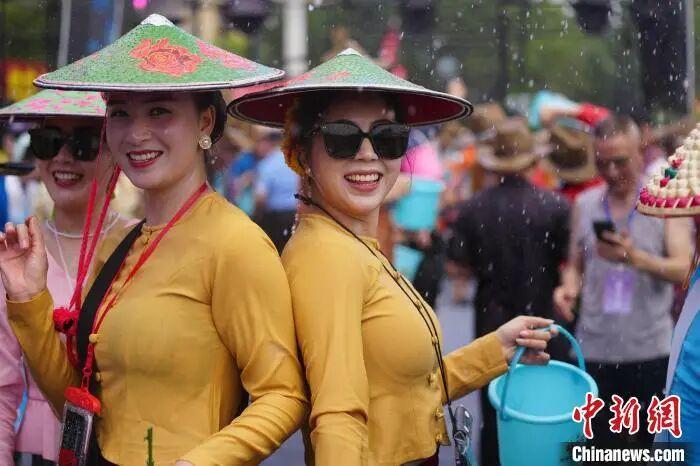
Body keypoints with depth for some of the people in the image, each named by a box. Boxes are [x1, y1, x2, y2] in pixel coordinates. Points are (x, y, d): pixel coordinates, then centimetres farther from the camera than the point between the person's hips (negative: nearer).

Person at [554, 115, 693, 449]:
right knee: (598, 448, 6)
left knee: (655, 447, 6)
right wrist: (568, 288, -8)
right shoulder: (584, 204, 8)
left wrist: (636, 258, -27)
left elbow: (685, 270, -10)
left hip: (651, 350, -2)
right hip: (595, 349, 2)